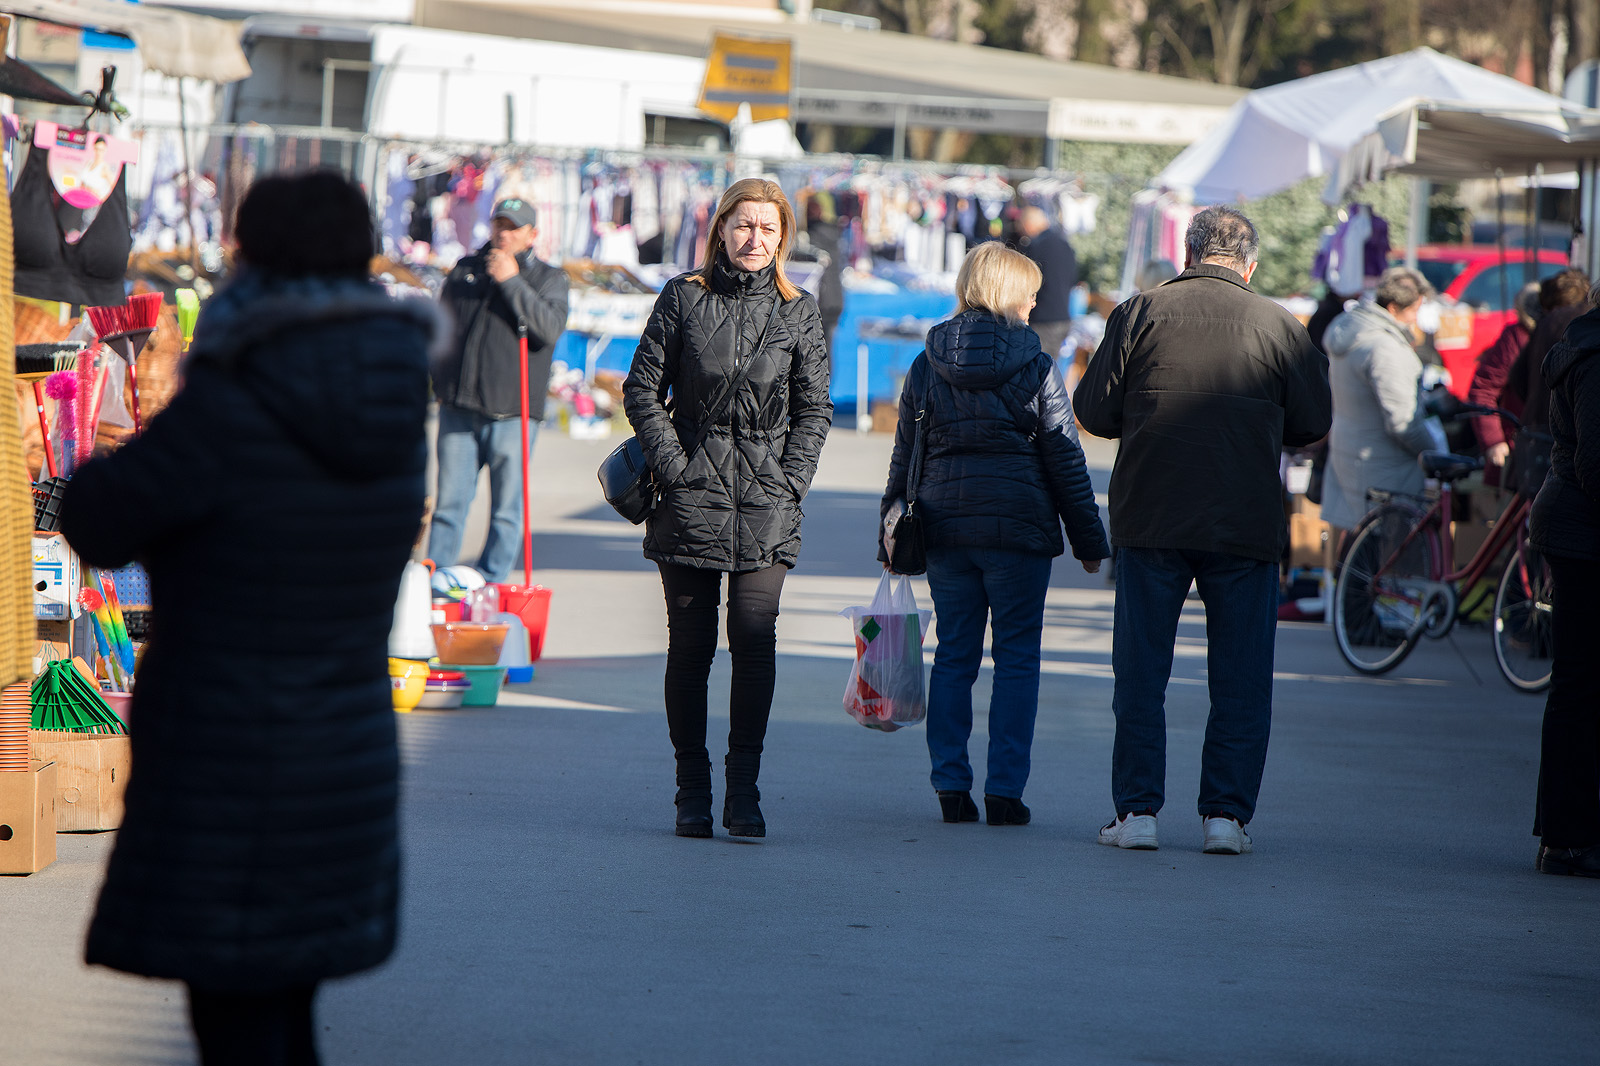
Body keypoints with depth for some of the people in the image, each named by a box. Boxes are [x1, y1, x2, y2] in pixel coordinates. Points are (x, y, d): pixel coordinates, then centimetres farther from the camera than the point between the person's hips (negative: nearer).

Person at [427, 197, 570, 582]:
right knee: (449, 503, 3)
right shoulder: (466, 269, 15)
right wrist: (434, 379, 15)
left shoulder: (549, 279, 5)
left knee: (506, 508, 0)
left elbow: (550, 329, -14)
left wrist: (511, 280, -15)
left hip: (511, 413, -3)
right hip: (458, 407, 3)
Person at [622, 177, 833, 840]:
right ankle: (692, 791, 12)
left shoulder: (798, 312, 6)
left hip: (766, 506, 0)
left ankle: (743, 791, -4)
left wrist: (791, 480, -2)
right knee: (689, 647, 3)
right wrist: (673, 464, -5)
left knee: (755, 645, -9)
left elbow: (814, 407, 9)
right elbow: (643, 389, 5)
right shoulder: (683, 299, 4)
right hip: (692, 497, 0)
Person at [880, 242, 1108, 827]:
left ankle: (951, 785, 7)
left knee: (953, 656, 10)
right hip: (1019, 528, -3)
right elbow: (1066, 462, -2)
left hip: (944, 527, 3)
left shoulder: (926, 367, 4)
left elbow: (904, 460, 7)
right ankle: (1004, 790, -1)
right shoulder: (1036, 368, -5)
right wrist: (1089, 540, 5)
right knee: (1017, 658, 3)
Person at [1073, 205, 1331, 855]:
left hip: (1150, 517, 0)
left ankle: (1136, 810, 6)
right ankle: (1226, 814, 6)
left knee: (1139, 673, 8)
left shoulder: (1139, 314, -1)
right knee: (1240, 680, 8)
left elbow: (1093, 411, 0)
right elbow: (1311, 423, 4)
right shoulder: (1278, 326, -1)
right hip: (1247, 526, 0)